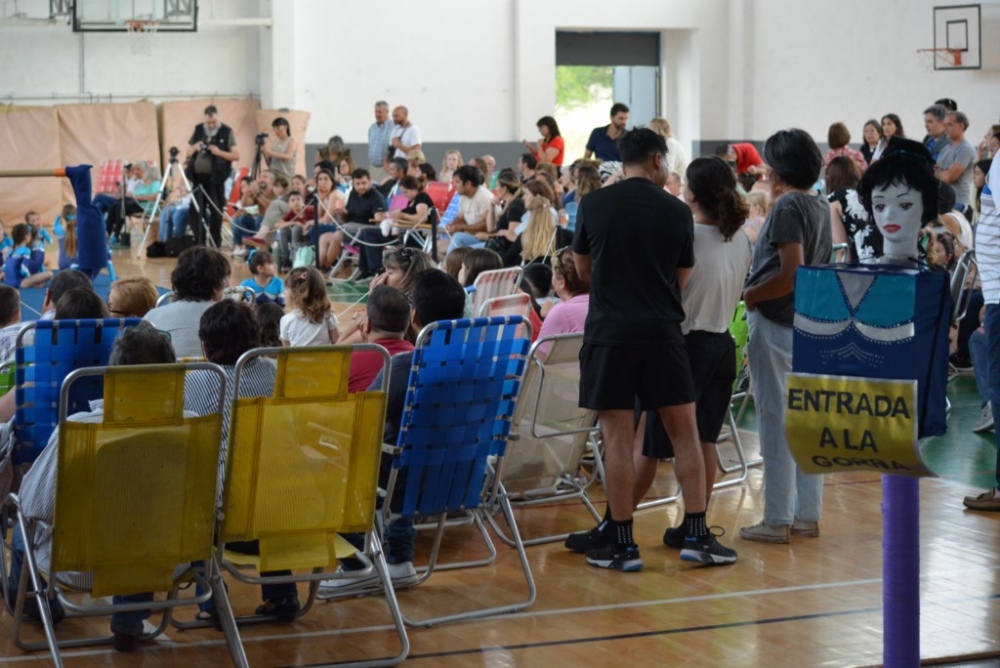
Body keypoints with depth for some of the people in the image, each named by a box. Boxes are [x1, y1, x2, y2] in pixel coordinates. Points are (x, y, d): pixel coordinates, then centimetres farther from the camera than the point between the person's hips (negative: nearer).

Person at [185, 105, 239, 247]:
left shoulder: (227, 132, -2)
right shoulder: (198, 130, 10)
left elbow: (236, 155, -5)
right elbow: (188, 154, 16)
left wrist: (219, 152, -18)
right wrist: (194, 148, -6)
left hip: (215, 178, -4)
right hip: (198, 177, 4)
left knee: (216, 212, 1)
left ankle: (216, 245, 8)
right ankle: (198, 244, 7)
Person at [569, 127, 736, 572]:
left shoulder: (593, 206, 0)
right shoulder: (678, 213, 1)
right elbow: (682, 281, 11)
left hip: (609, 331, -1)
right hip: (662, 332, 1)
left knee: (618, 437, 1)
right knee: (685, 431, 9)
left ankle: (622, 543, 4)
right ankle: (696, 535, 9)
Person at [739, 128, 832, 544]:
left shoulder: (788, 206, -15)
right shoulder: (821, 206, 12)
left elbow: (791, 272, -23)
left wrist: (747, 295, -14)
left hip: (776, 322, -9)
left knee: (775, 420, -4)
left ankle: (777, 520, 0)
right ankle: (807, 514, 16)